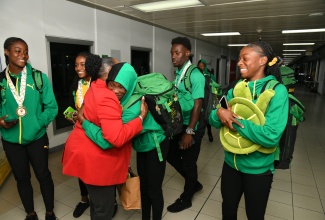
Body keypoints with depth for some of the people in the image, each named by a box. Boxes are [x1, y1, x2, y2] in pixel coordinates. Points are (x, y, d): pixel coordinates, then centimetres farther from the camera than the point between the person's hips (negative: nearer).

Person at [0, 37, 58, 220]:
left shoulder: (39, 78, -7)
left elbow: (52, 107, -7)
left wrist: (37, 124, -20)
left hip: (37, 138, -2)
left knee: (43, 175, 11)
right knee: (22, 178, 17)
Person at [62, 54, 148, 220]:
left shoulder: (95, 89, 5)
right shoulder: (106, 97, -28)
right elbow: (117, 138, -35)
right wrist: (141, 117, -28)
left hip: (88, 152, 10)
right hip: (94, 159, -10)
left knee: (98, 200, 28)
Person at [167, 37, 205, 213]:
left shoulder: (195, 75, -17)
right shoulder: (178, 74, 7)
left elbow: (197, 105, -20)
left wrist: (189, 131, -21)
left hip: (192, 126, -8)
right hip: (179, 124, 8)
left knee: (189, 163, 8)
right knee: (171, 155, 17)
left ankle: (186, 199, 31)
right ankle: (194, 183, 40)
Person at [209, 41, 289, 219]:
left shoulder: (277, 91, -16)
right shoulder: (236, 88, -1)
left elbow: (271, 136, -27)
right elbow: (213, 120, -1)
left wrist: (234, 119, -25)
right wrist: (219, 113, -23)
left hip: (258, 168, -4)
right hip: (231, 162, 5)